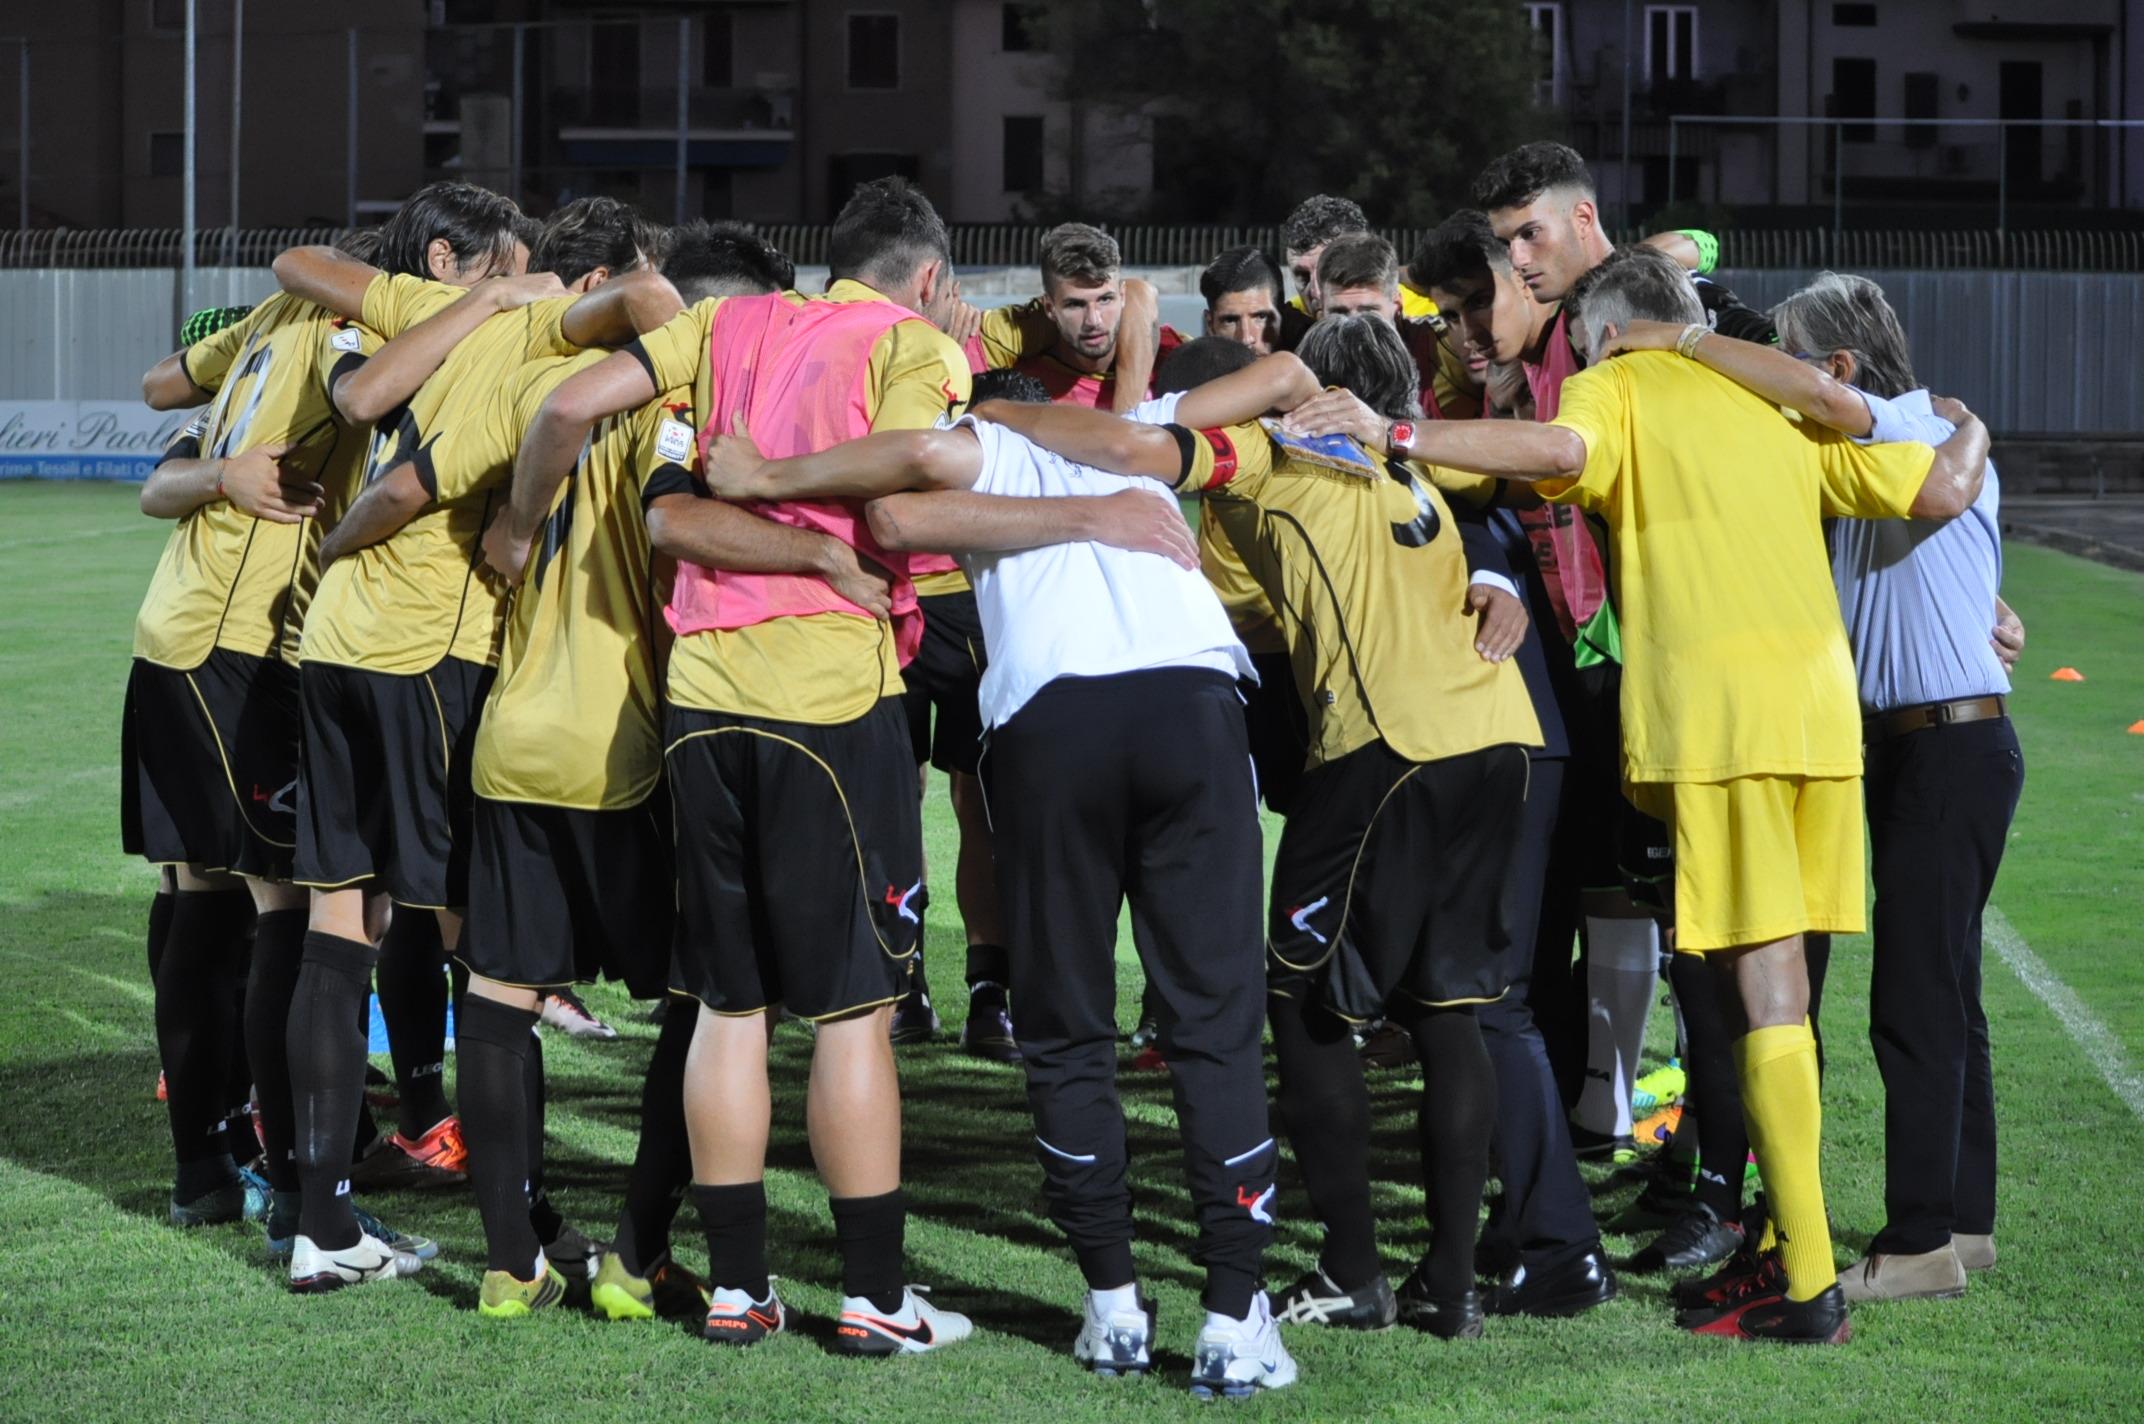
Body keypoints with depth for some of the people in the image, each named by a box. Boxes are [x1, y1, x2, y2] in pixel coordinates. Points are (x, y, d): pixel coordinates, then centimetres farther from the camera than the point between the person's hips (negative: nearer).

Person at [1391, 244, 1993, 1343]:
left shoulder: (1619, 387, 6)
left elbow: (1565, 449, -18)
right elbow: (1942, 491, 14)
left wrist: (1398, 437, -15)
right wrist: (1968, 430, 36)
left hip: (1714, 705, -6)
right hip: (1821, 698, 6)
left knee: (1762, 990, -7)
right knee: (1776, 990, 14)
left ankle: (1810, 1285, -9)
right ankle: (1785, 1246, 16)